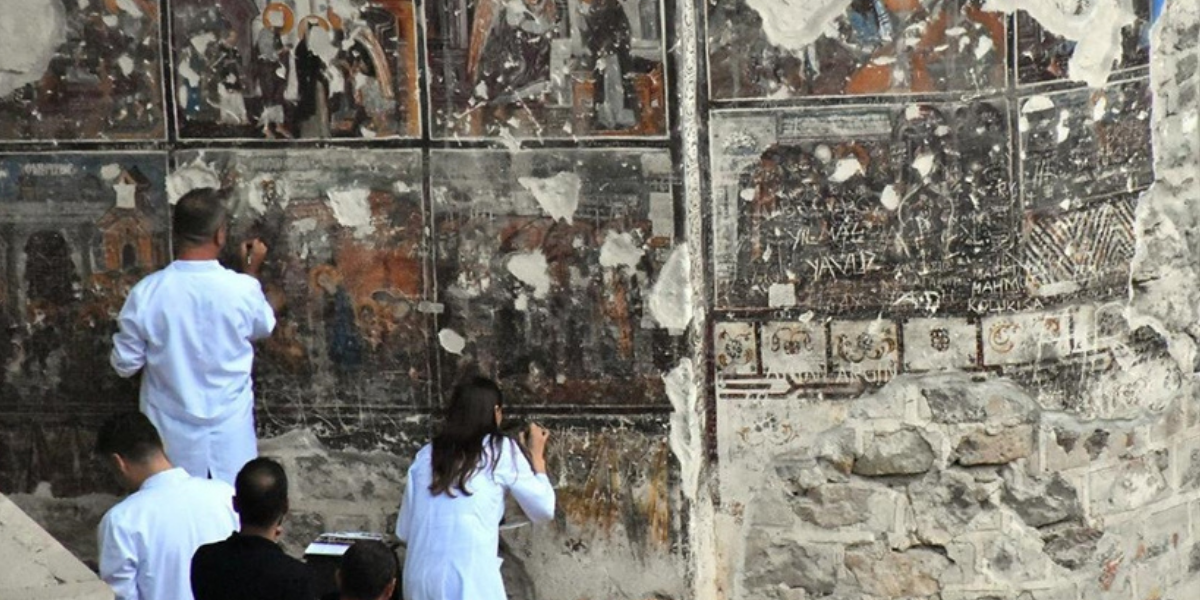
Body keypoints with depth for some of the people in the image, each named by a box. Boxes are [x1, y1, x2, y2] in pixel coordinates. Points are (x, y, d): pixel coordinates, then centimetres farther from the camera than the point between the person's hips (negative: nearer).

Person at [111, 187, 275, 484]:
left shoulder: (147, 293, -15)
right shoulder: (242, 290, -15)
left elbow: (125, 364, -6)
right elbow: (264, 327, 8)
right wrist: (252, 271, 20)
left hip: (173, 435, 0)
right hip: (230, 434, 0)